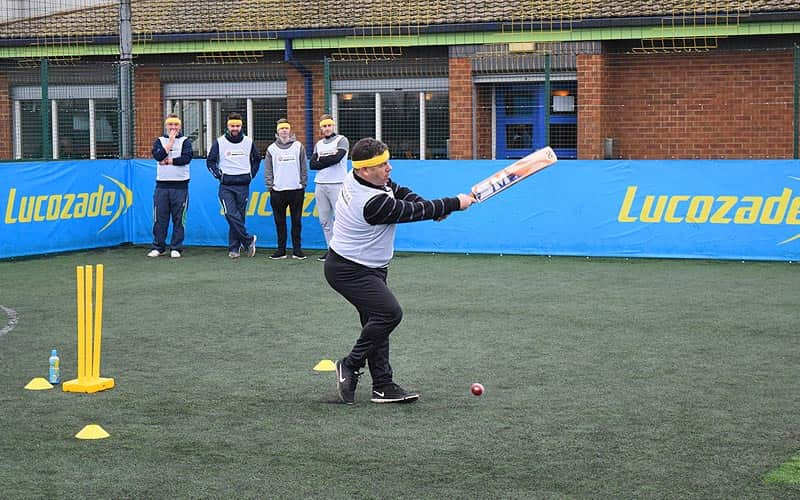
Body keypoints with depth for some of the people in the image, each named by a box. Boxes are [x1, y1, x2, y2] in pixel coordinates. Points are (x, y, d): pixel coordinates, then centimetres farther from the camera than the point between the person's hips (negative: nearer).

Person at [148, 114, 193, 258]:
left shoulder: (185, 141, 7)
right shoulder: (159, 141, 12)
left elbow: (186, 158, -11)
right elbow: (158, 156, -8)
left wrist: (168, 161, -7)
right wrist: (171, 141, -7)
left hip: (180, 185, -2)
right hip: (162, 185, 2)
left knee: (178, 219, -1)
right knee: (160, 218, 2)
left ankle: (176, 248, 7)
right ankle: (158, 247, 11)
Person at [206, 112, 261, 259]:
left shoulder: (248, 142, 8)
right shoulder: (219, 142, 2)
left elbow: (257, 159, 23)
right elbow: (210, 161, 9)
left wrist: (251, 174, 12)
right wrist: (218, 175, -2)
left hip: (243, 185, 2)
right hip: (226, 186, -1)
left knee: (239, 216, 1)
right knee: (231, 215, -14)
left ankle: (234, 247, 8)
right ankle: (248, 240, -3)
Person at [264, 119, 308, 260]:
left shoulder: (299, 146, 7)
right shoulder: (271, 149, 9)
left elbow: (304, 168, 7)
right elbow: (268, 170, 9)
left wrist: (303, 184, -1)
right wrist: (270, 186, 0)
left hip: (296, 190, -1)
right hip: (278, 190, 1)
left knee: (296, 221, 1)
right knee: (280, 222, 4)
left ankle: (297, 250, 5)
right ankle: (281, 250, 9)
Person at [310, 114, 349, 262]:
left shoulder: (341, 140, 2)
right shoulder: (319, 144, 19)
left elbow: (336, 158, -14)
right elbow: (312, 165, 6)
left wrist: (320, 161, -2)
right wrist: (329, 159, -7)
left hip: (337, 184, -6)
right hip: (320, 184, 6)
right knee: (324, 220, 6)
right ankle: (330, 248, 11)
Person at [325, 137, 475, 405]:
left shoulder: (354, 178, -1)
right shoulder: (374, 202, -30)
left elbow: (399, 192, 8)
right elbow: (410, 212, -20)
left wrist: (430, 207, -9)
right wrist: (455, 203, -10)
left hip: (370, 269, 11)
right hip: (349, 270, -11)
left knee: (377, 322, 10)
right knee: (390, 312, -22)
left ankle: (383, 386, 13)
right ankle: (350, 366, -9)